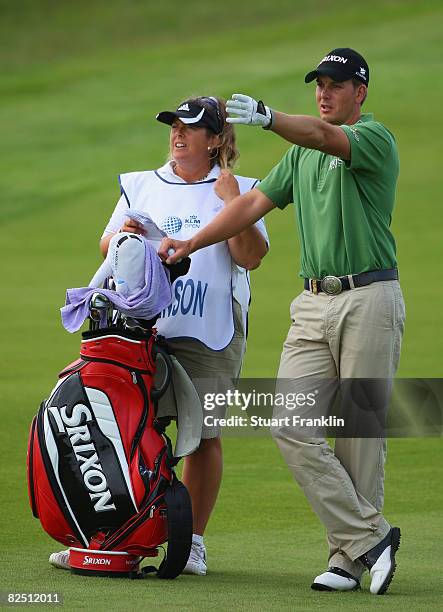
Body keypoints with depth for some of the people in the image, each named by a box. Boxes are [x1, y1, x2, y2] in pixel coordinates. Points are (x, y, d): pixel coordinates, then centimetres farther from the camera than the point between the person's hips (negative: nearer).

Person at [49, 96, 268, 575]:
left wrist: (232, 203, -12)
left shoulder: (236, 191, 7)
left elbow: (251, 257, -4)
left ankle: (192, 541, 9)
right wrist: (121, 236, -7)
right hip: (142, 328, 2)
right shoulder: (141, 186, 15)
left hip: (210, 335, -2)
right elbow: (106, 250, 14)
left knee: (203, 434, 1)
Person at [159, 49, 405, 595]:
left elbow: (324, 135, -26)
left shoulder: (374, 138, -5)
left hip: (369, 300, -7)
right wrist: (189, 245, 10)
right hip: (314, 304, 7)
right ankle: (368, 537, -4)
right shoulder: (302, 153, 19)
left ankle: (350, 556, 4)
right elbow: (256, 202, 18)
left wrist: (268, 117, -43)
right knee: (291, 423, -7)